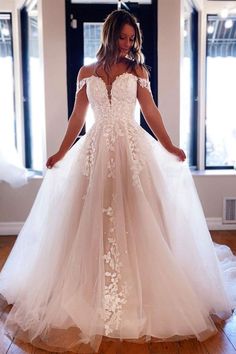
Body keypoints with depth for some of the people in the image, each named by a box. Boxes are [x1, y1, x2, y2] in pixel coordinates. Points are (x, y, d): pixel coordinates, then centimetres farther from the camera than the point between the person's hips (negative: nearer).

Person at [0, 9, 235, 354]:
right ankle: (95, 296, 14)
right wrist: (61, 153, 9)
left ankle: (141, 295, 10)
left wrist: (169, 147, -7)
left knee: (135, 219, -3)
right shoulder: (87, 73, 12)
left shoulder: (138, 71, 9)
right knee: (94, 220, 1)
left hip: (133, 148, -1)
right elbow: (77, 117, 13)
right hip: (97, 150, 2)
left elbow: (151, 111, 3)